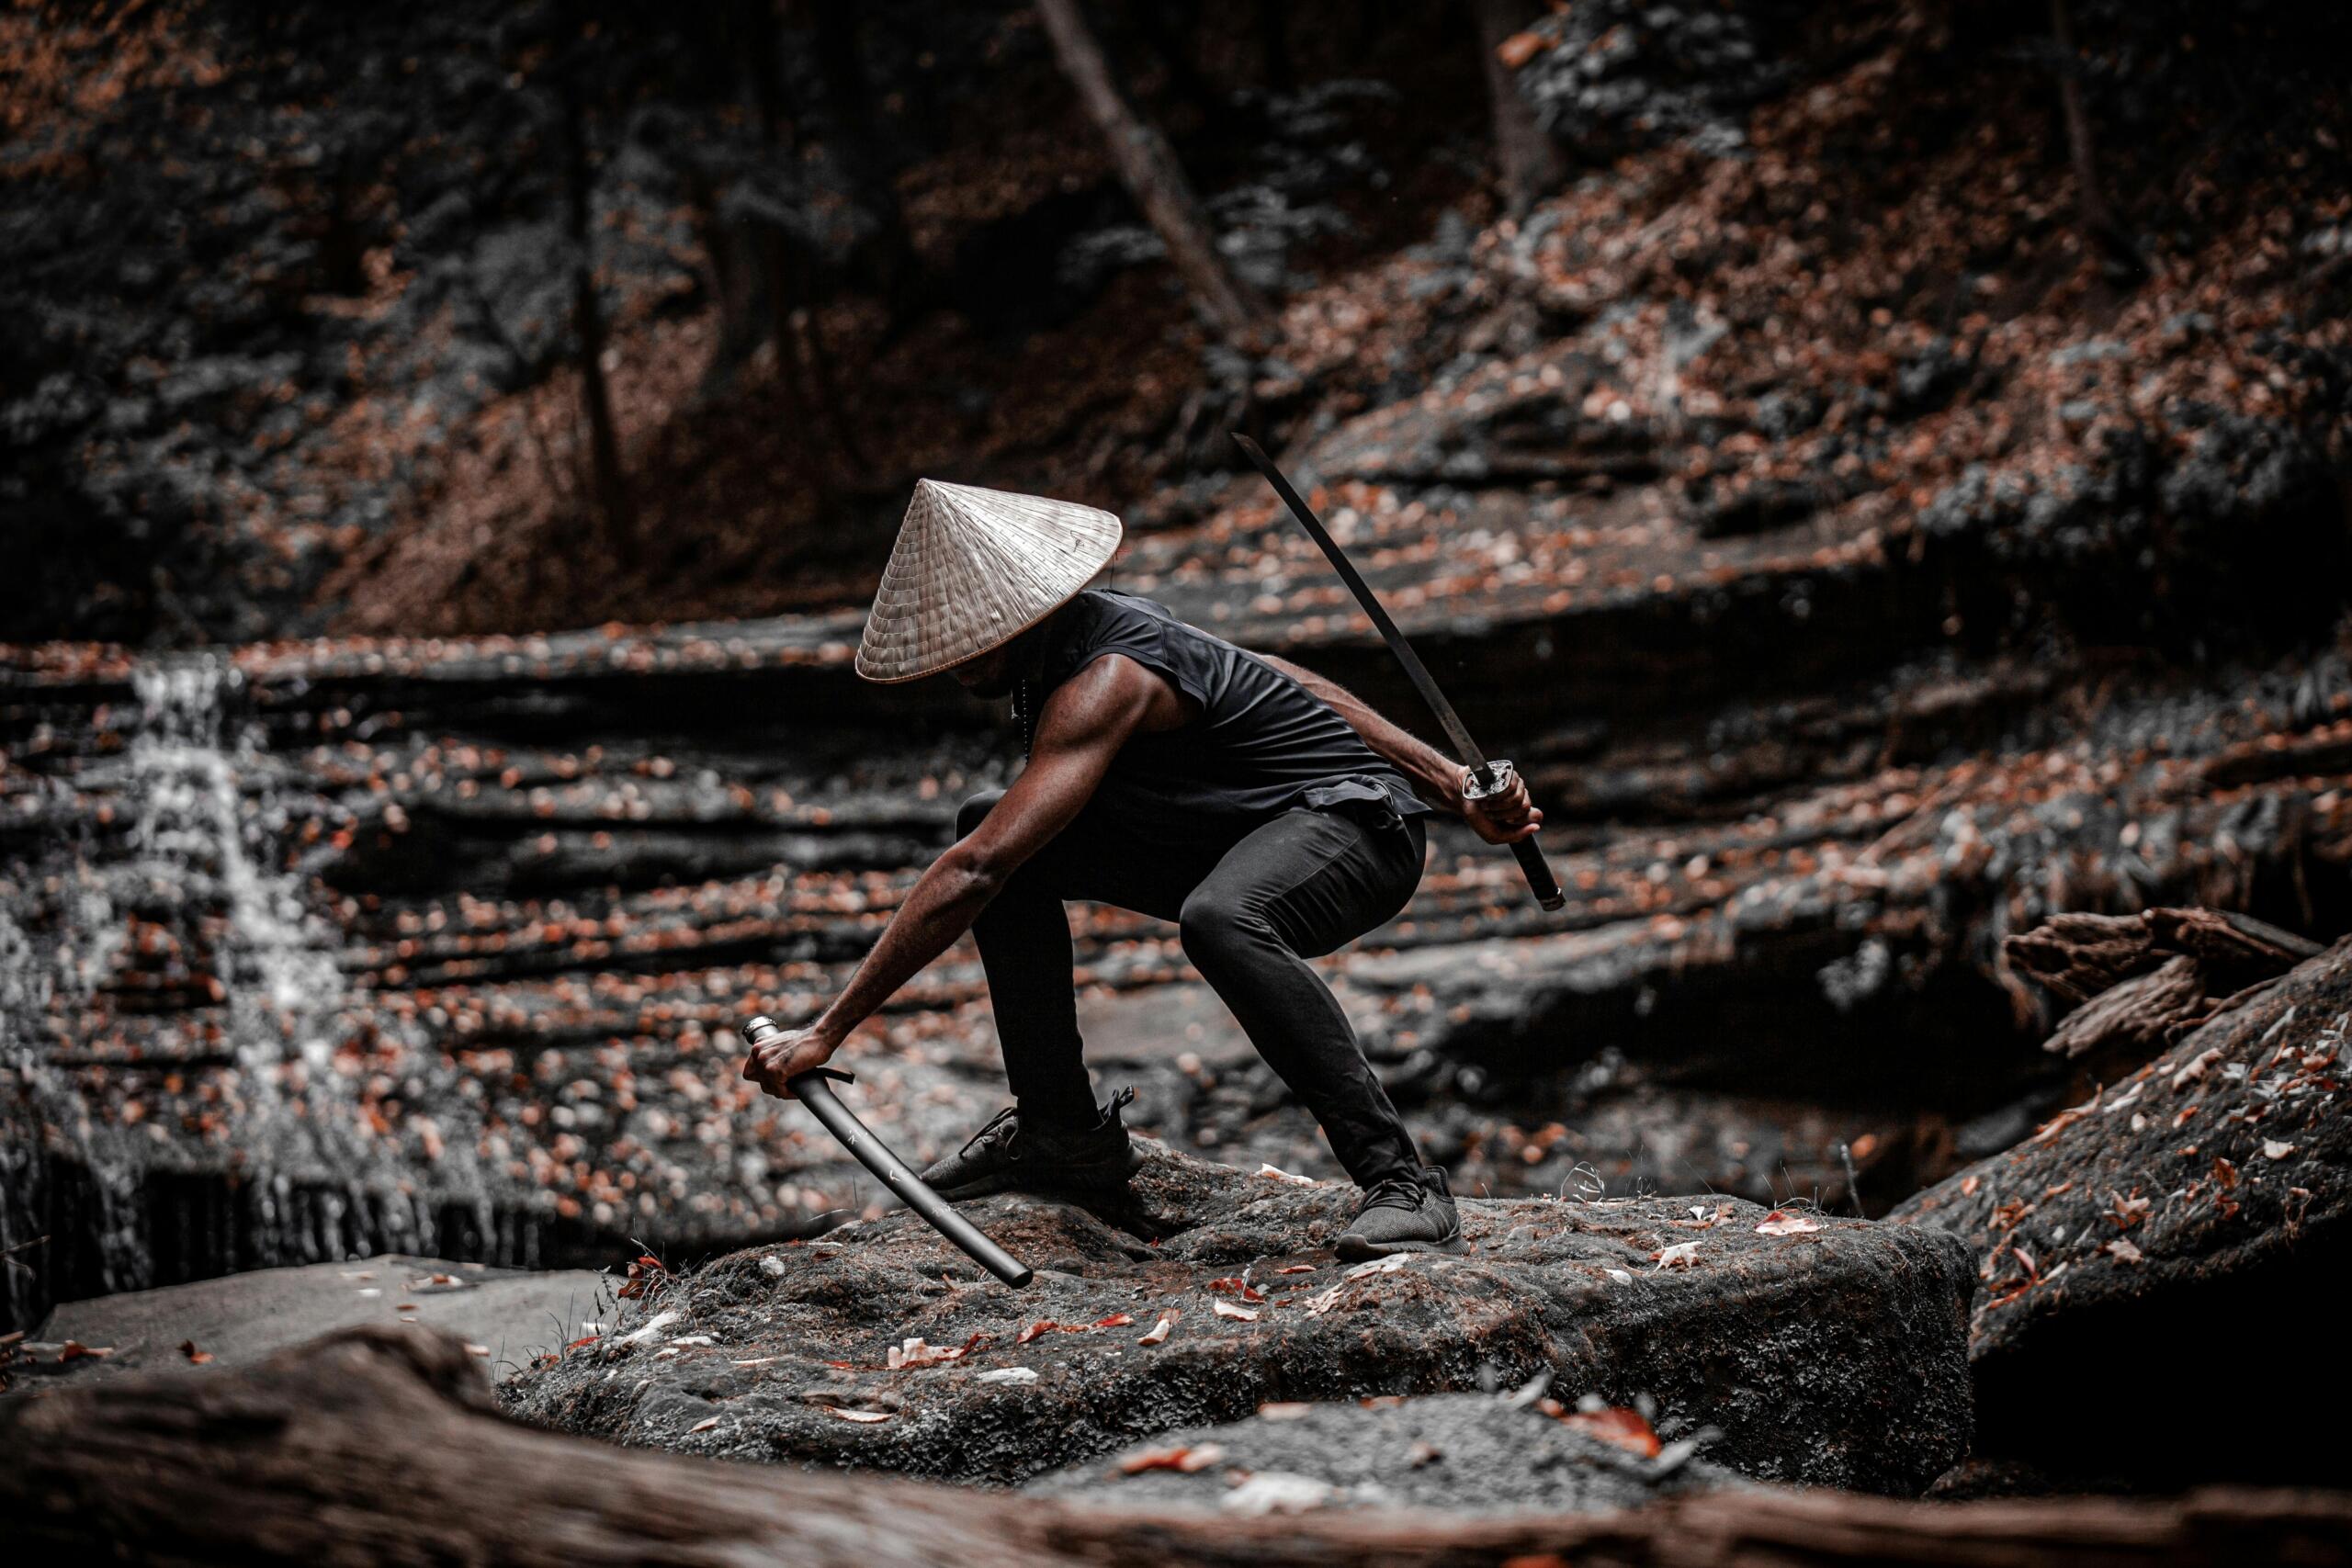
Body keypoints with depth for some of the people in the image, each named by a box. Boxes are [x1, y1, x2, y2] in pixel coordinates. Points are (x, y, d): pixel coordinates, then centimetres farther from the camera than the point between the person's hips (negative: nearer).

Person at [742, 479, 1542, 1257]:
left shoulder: (1104, 681, -28)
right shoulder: (1075, 636, 1)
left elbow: (970, 878, -36)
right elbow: (1286, 683, 7)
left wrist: (826, 1033, -35)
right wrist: (1455, 788, 6)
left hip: (1354, 822, -10)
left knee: (1218, 920, -43)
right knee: (991, 825, 4)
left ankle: (1401, 1182, -32)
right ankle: (1064, 1131, 8)